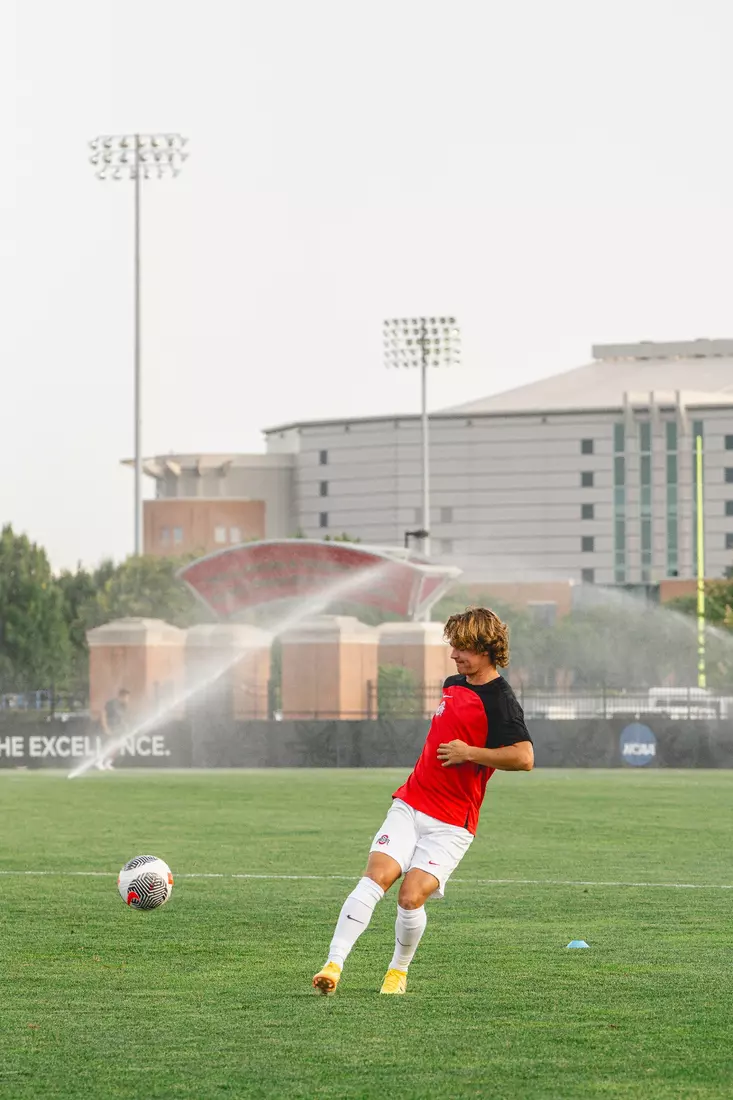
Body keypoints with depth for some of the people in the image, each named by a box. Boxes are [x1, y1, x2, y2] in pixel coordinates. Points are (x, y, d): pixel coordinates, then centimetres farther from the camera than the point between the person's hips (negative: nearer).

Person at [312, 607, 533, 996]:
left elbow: (524, 758, -22)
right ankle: (333, 965, -21)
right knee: (376, 875, -14)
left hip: (451, 824, -6)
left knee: (411, 896, -15)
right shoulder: (452, 685, 14)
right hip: (410, 804, 6)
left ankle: (399, 971, 11)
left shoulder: (499, 700, -11)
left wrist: (469, 753, -18)